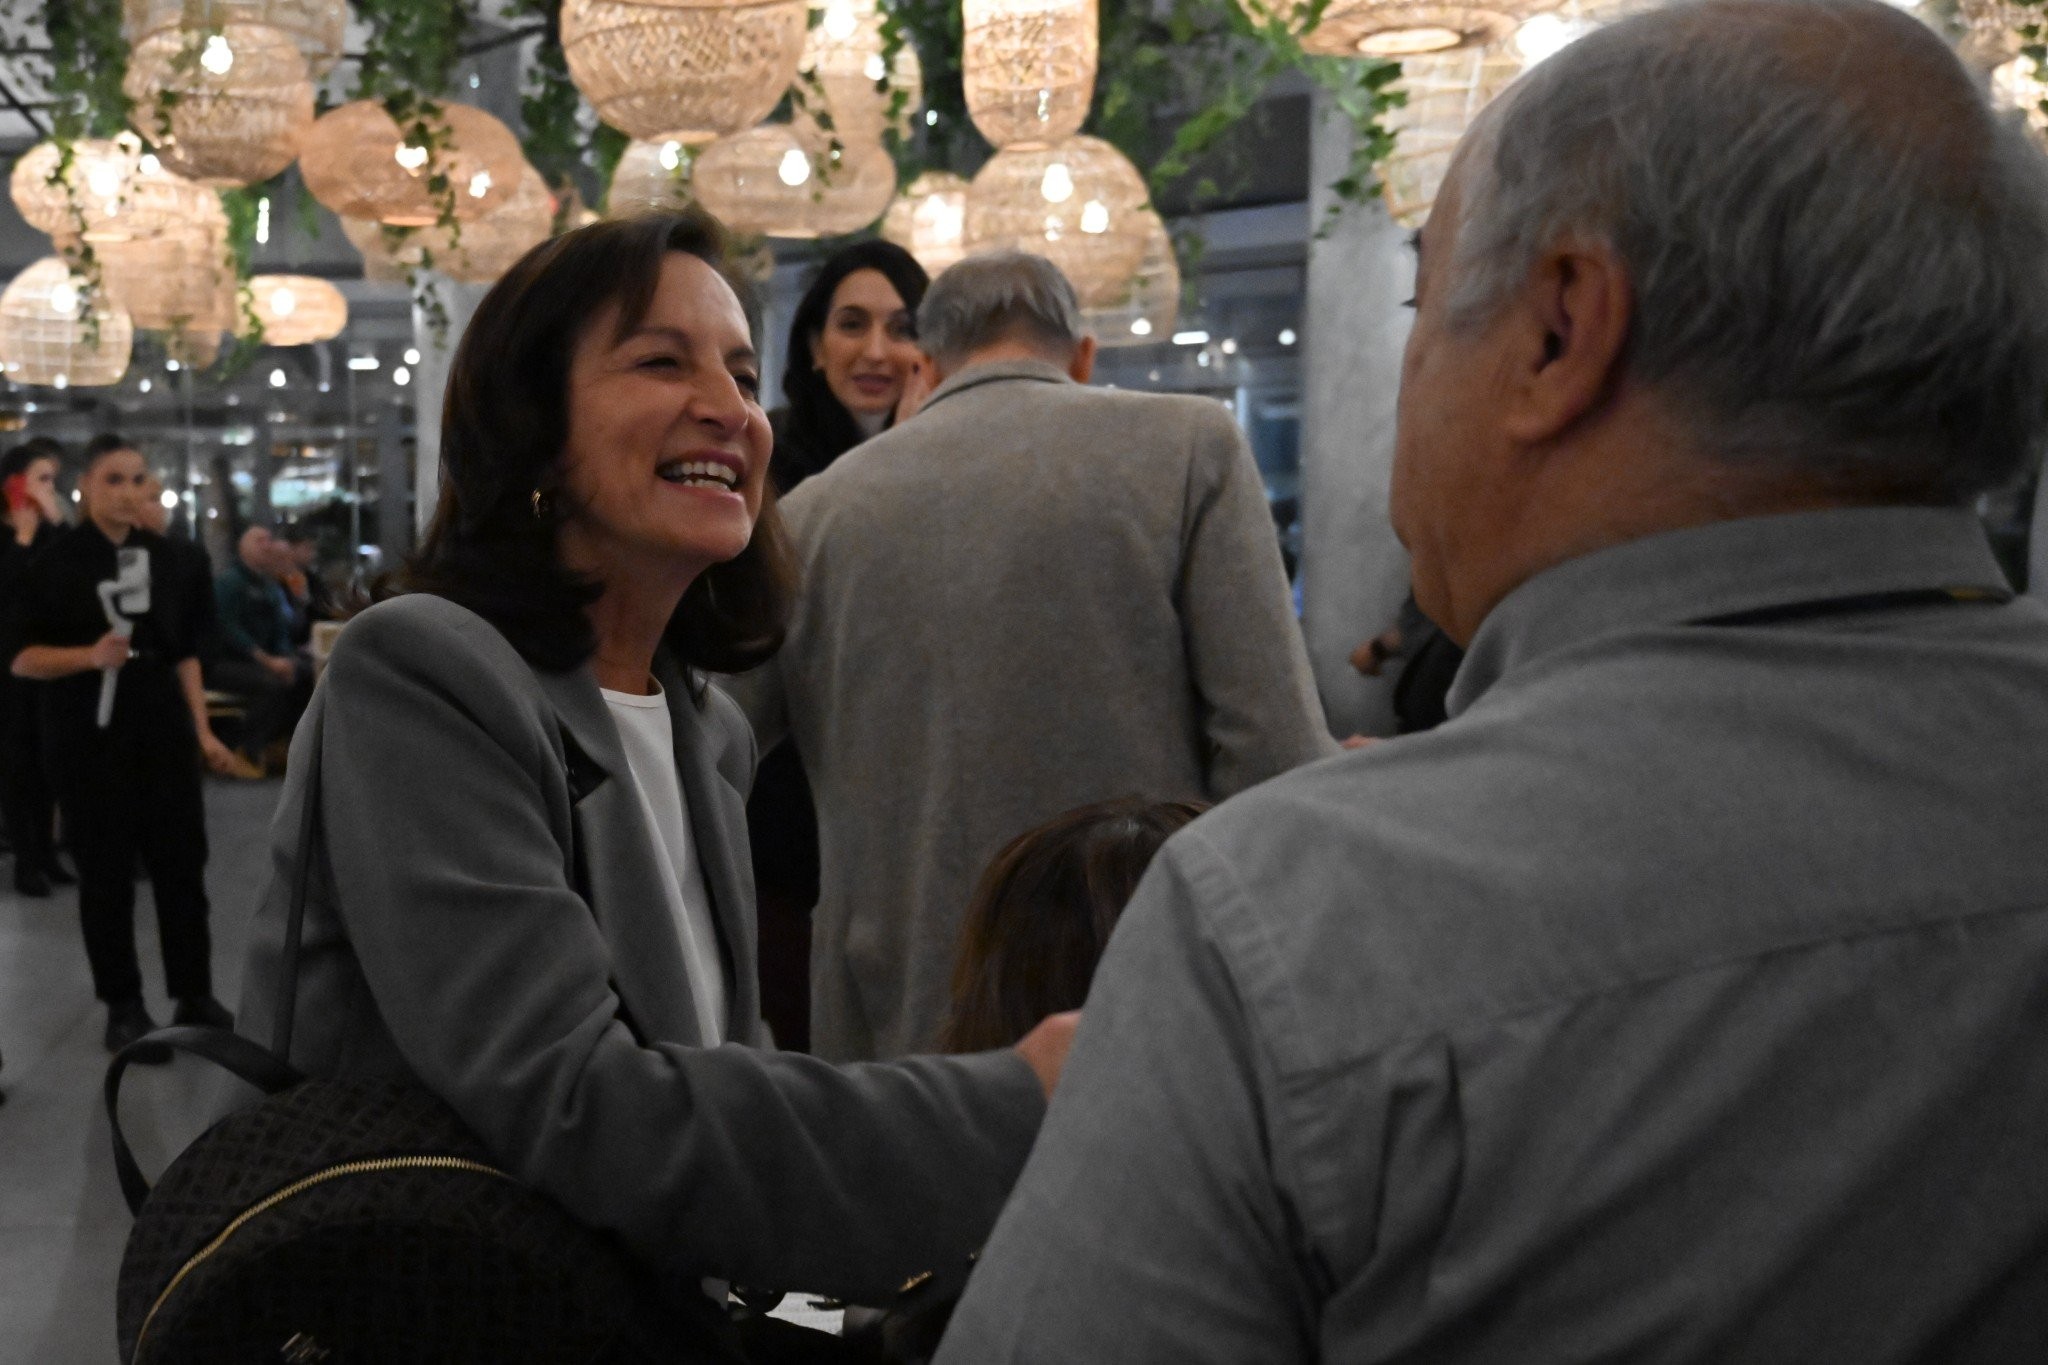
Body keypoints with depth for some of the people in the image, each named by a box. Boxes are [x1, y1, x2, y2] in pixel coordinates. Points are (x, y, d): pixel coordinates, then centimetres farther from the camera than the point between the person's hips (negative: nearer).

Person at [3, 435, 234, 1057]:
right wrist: (90, 656, -23)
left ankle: (195, 997, 15)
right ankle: (123, 1008, 14)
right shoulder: (56, 561, -5)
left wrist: (201, 726, 8)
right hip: (90, 738, -3)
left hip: (164, 731, 4)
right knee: (107, 872, 4)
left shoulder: (162, 554, 7)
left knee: (183, 864, 4)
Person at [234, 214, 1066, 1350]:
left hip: (647, 1305, 6)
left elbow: (711, 1065, 8)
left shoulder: (707, 731, 5)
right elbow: (569, 1113, -26)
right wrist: (1013, 1108, -25)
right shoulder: (420, 678, -16)